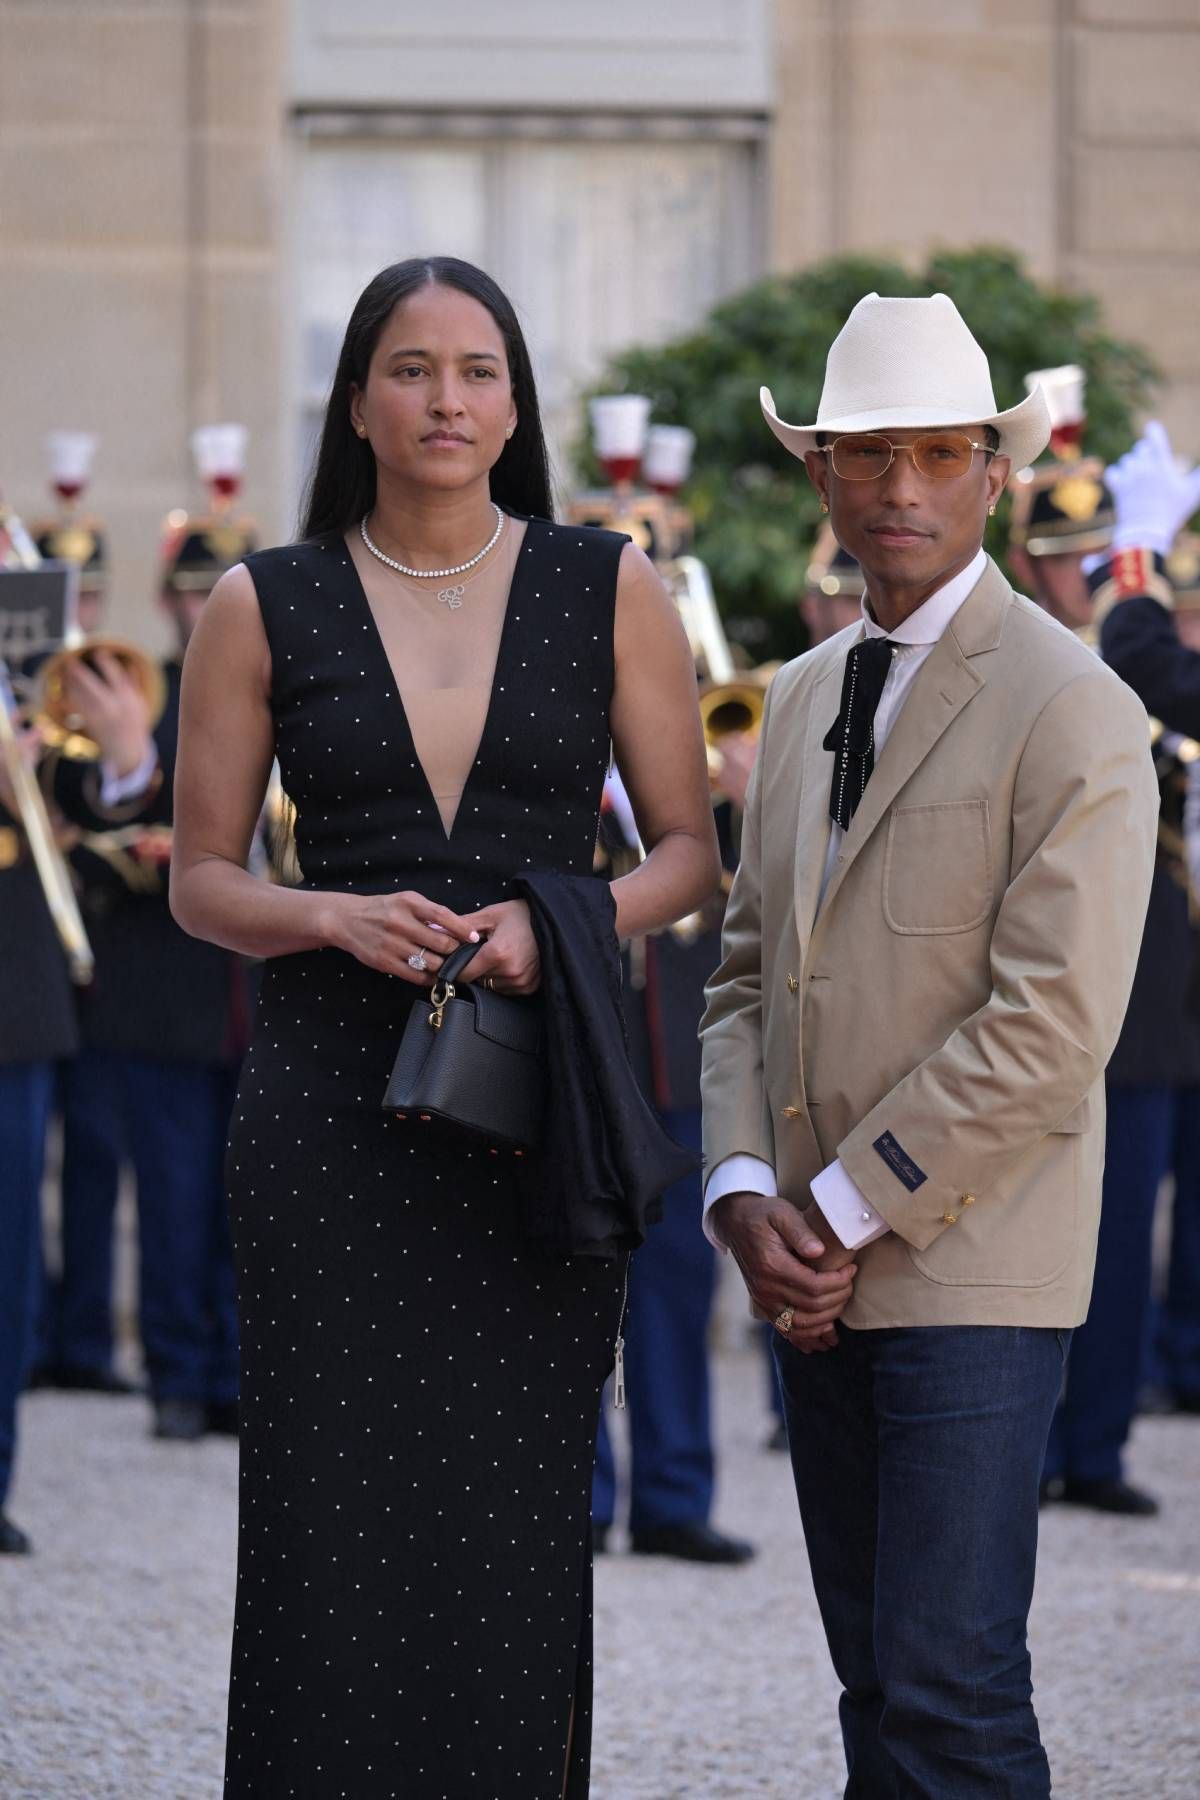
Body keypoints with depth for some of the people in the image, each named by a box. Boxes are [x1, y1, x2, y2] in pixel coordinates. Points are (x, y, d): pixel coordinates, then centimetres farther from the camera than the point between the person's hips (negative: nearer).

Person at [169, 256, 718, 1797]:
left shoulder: (609, 593, 5)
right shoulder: (264, 607, 4)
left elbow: (689, 849, 7)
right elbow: (200, 880, 7)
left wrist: (554, 924, -11)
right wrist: (338, 918, -13)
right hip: (332, 1105, 0)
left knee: (517, 1529, 0)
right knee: (334, 1527, -4)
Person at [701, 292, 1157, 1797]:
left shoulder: (1073, 712, -9)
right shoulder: (804, 699, 16)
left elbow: (1050, 1027, -16)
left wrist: (845, 1215, -13)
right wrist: (749, 1200, -1)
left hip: (969, 1270, -7)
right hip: (816, 1272, 7)